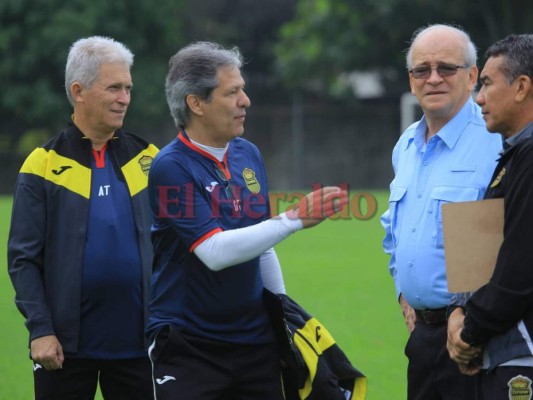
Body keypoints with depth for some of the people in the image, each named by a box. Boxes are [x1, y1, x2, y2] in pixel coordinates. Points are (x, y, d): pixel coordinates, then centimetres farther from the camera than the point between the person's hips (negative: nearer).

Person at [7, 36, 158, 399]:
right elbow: (23, 257, -2)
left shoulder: (147, 159, 7)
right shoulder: (45, 165, -1)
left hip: (136, 342, 2)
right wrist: (40, 329, -10)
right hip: (67, 346, -2)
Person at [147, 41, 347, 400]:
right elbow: (215, 252, -24)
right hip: (188, 345, -6)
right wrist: (295, 219, -26)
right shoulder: (171, 168, -14)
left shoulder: (249, 155, 9)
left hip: (255, 339, 6)